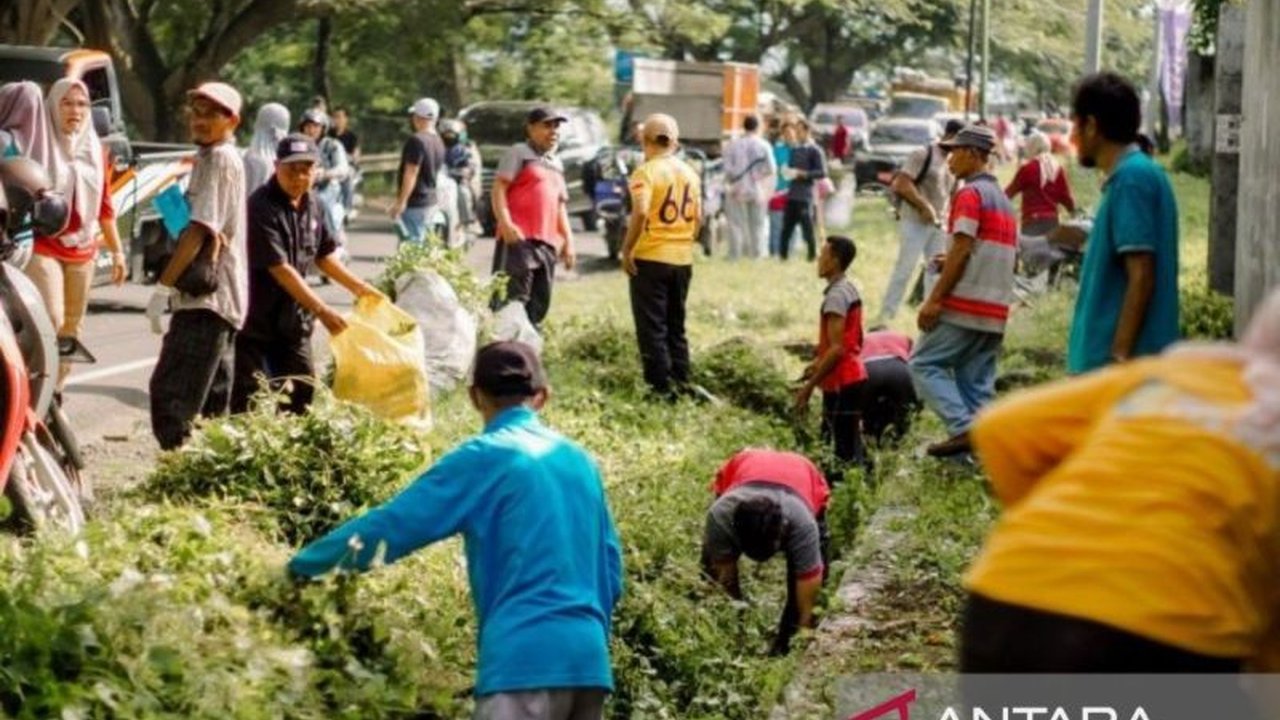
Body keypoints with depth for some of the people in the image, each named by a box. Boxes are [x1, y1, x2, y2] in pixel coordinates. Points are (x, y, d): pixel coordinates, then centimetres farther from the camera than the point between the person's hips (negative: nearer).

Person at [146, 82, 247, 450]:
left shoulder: (220, 159, -12)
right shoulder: (210, 157, 20)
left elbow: (199, 229, -20)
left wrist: (163, 286, -20)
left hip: (207, 298, -10)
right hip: (216, 296, 10)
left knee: (171, 393, -16)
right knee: (211, 399, 13)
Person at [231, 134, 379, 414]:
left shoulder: (311, 204, 6)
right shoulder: (262, 207, -20)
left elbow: (323, 254, 20)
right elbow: (280, 269, -24)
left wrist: (358, 286, 16)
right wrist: (322, 310, -26)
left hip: (292, 318, 8)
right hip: (255, 320, -8)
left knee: (303, 387, 10)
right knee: (249, 397, -5)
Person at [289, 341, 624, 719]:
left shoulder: (484, 459, -2)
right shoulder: (580, 460, 16)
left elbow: (388, 527, -3)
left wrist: (298, 566, 9)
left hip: (525, 658, -7)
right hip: (588, 657, 7)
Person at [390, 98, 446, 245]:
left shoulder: (416, 141, -17)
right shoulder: (438, 142, 11)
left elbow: (411, 174, -21)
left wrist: (401, 201, -19)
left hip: (415, 202, -9)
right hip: (431, 200, 9)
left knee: (412, 242, -8)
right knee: (424, 241, 15)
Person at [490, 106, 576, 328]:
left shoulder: (556, 164, 25)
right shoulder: (519, 153, 3)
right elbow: (499, 187, -7)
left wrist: (568, 239, 19)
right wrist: (505, 223, -20)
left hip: (548, 243, 8)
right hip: (518, 238, -8)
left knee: (539, 305, 9)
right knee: (513, 300, -14)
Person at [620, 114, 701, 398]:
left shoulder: (646, 172, -11)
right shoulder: (690, 173, 9)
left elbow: (640, 213, -22)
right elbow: (698, 217, 10)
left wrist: (627, 249, -15)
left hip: (650, 257, -6)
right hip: (682, 259, 6)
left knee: (651, 326, 0)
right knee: (676, 326, 16)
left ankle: (661, 385, -1)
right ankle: (681, 382, 17)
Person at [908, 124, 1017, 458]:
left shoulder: (970, 194, -8)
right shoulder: (1004, 200, 21)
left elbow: (962, 249, -17)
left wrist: (934, 298, -18)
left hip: (964, 305, -8)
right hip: (996, 310, 8)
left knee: (925, 364, -4)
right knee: (977, 384, 8)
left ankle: (962, 428, -18)